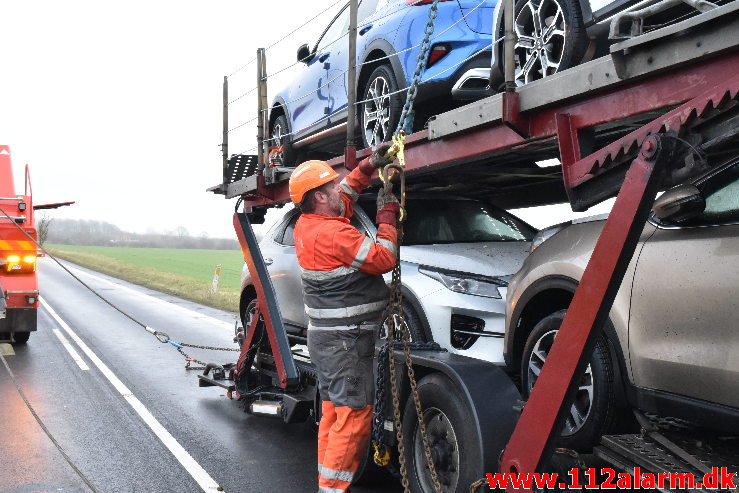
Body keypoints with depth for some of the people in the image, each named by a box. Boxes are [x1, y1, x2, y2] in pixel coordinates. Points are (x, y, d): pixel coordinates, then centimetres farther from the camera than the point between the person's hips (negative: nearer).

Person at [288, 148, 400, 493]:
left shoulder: (305, 225, 7)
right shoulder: (334, 234, -22)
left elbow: (346, 194, 22)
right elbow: (384, 259, -18)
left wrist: (368, 166, 12)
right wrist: (387, 216, -7)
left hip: (324, 336, 10)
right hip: (345, 341, -10)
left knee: (333, 412, 16)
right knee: (354, 414, -5)